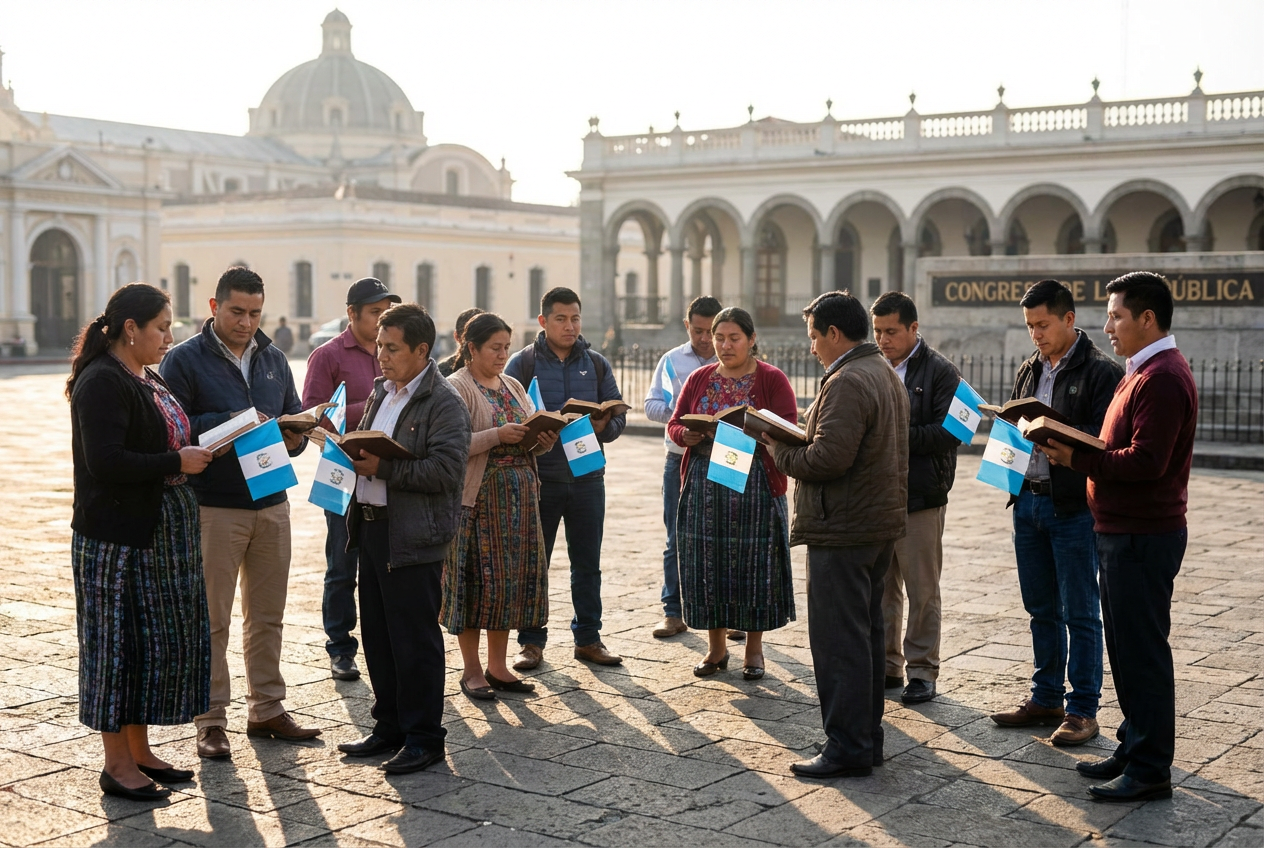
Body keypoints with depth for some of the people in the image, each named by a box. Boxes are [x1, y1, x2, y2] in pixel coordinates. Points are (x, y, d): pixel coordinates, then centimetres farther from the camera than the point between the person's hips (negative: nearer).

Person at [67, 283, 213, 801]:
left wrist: (194, 453, 7)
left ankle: (139, 752, 22)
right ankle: (117, 765, 8)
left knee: (156, 641, 12)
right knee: (119, 641, -1)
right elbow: (105, 462, -24)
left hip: (160, 535, 10)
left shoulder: (147, 380, 15)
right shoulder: (103, 383, -15)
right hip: (118, 539, -9)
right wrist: (176, 461, -18)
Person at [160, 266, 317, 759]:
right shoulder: (185, 359, -5)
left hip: (271, 503, 6)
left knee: (267, 616, 12)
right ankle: (211, 721, 9)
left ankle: (266, 710, 23)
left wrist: (294, 438, -5)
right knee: (212, 620, 1)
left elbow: (295, 417, 17)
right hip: (214, 509, -5)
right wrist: (228, 423, -20)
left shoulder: (273, 359, 13)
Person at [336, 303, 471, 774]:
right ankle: (390, 727, 28)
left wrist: (383, 469, -21)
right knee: (377, 634, 15)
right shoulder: (382, 390, 15)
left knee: (415, 640, -1)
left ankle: (424, 738, 11)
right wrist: (353, 450, 2)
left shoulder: (444, 403, -12)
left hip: (414, 538, -8)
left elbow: (447, 470, -21)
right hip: (373, 526, 9)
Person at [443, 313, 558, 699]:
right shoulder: (457, 388, -7)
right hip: (478, 497, -7)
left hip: (519, 497, 7)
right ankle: (471, 670, 10)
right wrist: (498, 436, -23)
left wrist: (543, 441, -2)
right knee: (477, 578, -2)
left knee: (514, 576, 7)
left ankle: (498, 666, 18)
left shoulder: (513, 386, 16)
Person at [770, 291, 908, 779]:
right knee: (867, 633, 16)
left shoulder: (846, 382, -18)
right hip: (881, 521, 11)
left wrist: (779, 450, -8)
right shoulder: (886, 375, 15)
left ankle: (847, 748, 0)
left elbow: (827, 460, -25)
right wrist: (795, 441, 12)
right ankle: (868, 737, 25)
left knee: (839, 640, -5)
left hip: (842, 529, -11)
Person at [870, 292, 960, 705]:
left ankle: (922, 669, 12)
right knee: (880, 586, 12)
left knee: (922, 590, 3)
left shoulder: (940, 372, -5)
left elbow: (948, 434, -13)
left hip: (920, 497, -5)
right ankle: (885, 665, 23)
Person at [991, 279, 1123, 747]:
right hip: (1028, 501, 7)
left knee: (1080, 614, 1)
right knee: (1041, 609, 15)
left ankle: (1083, 709, 10)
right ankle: (1046, 699, 26)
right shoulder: (1029, 371, 14)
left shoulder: (1101, 372, -9)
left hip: (1074, 506, -7)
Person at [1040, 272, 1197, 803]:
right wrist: (1080, 452, 5)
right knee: (1128, 646, 17)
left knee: (1142, 650, -4)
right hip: (1123, 531, 11)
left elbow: (1146, 461, -25)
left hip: (1142, 537, -11)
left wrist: (1078, 458, -18)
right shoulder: (1146, 371, 17)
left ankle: (1150, 770, 3)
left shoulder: (1162, 378, -18)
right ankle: (1134, 748, 27)